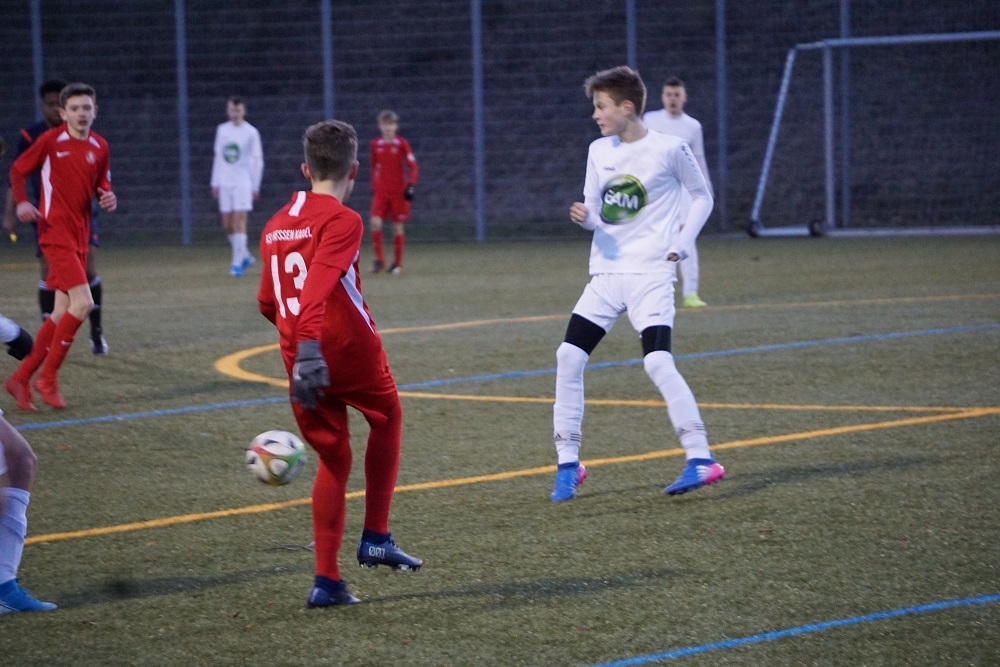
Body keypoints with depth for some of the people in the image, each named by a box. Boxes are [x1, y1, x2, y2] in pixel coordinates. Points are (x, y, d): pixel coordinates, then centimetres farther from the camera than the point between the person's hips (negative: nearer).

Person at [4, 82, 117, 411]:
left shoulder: (99, 147, 7)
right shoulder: (50, 141, -8)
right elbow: (17, 170, 2)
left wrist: (109, 198, -5)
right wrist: (22, 202, -14)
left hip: (79, 236, 7)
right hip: (56, 232, -7)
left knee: (63, 313, 8)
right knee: (83, 302, -17)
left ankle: (21, 378, 17)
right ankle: (48, 377, -5)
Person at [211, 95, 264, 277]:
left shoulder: (251, 132, -2)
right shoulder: (222, 130, 10)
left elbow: (258, 160, 0)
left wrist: (256, 186, -4)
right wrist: (215, 182, 13)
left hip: (243, 182, -5)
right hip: (225, 183, 5)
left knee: (239, 222, -12)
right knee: (228, 225, 5)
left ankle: (238, 262, -10)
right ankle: (245, 256, 24)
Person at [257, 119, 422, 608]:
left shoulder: (275, 225, 12)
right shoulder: (342, 221, -10)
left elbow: (267, 303, 16)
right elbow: (319, 283, -26)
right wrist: (309, 345, -35)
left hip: (299, 362, 6)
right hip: (350, 349, -6)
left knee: (333, 461, 14)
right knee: (387, 418, 22)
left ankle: (326, 580, 6)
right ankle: (376, 539, 16)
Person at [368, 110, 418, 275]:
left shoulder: (402, 144, -3)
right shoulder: (375, 144, 5)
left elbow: (413, 166, -2)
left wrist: (411, 185, -13)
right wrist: (373, 187, 14)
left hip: (398, 191, -2)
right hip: (380, 191, 2)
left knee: (398, 227, 2)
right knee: (375, 223, -15)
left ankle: (397, 263, 12)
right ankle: (379, 259, -4)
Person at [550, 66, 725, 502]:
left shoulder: (669, 149, -6)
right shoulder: (599, 152, 8)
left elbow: (702, 197, 6)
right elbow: (595, 212, 13)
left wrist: (680, 244, -5)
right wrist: (584, 217, -11)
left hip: (651, 274, -5)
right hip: (606, 273, 6)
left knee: (657, 362, -19)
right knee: (569, 356, -4)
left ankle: (700, 459, -13)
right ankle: (568, 464, 6)